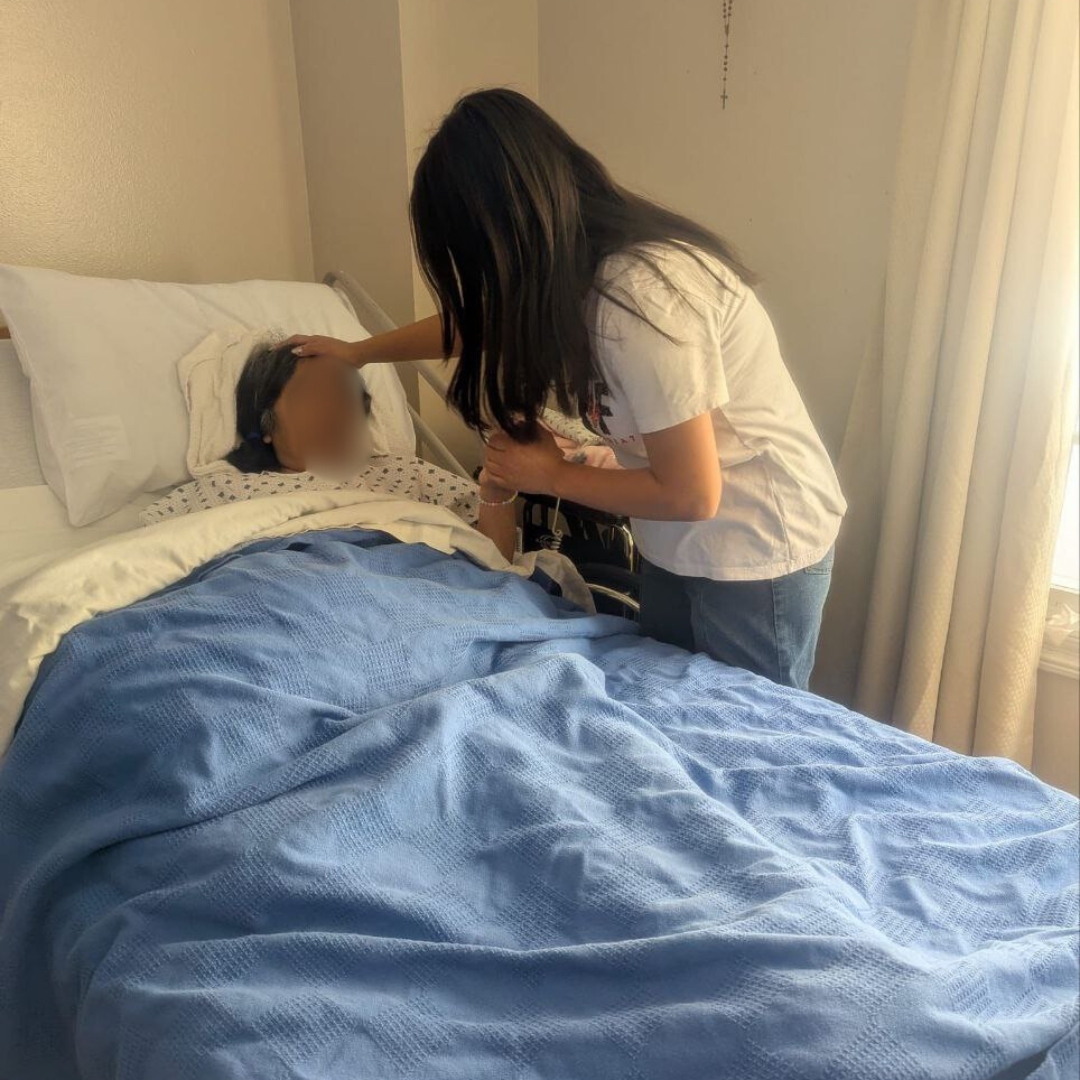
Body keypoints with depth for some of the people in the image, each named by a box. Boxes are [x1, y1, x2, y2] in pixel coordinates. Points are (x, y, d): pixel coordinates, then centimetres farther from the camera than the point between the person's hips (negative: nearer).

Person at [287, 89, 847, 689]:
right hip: (677, 548, 8)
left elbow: (690, 494, -25)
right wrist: (360, 350, 28)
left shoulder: (640, 294, -30)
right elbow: (479, 323, 17)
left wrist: (553, 476, -12)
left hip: (760, 554, -8)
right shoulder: (578, 265, -3)